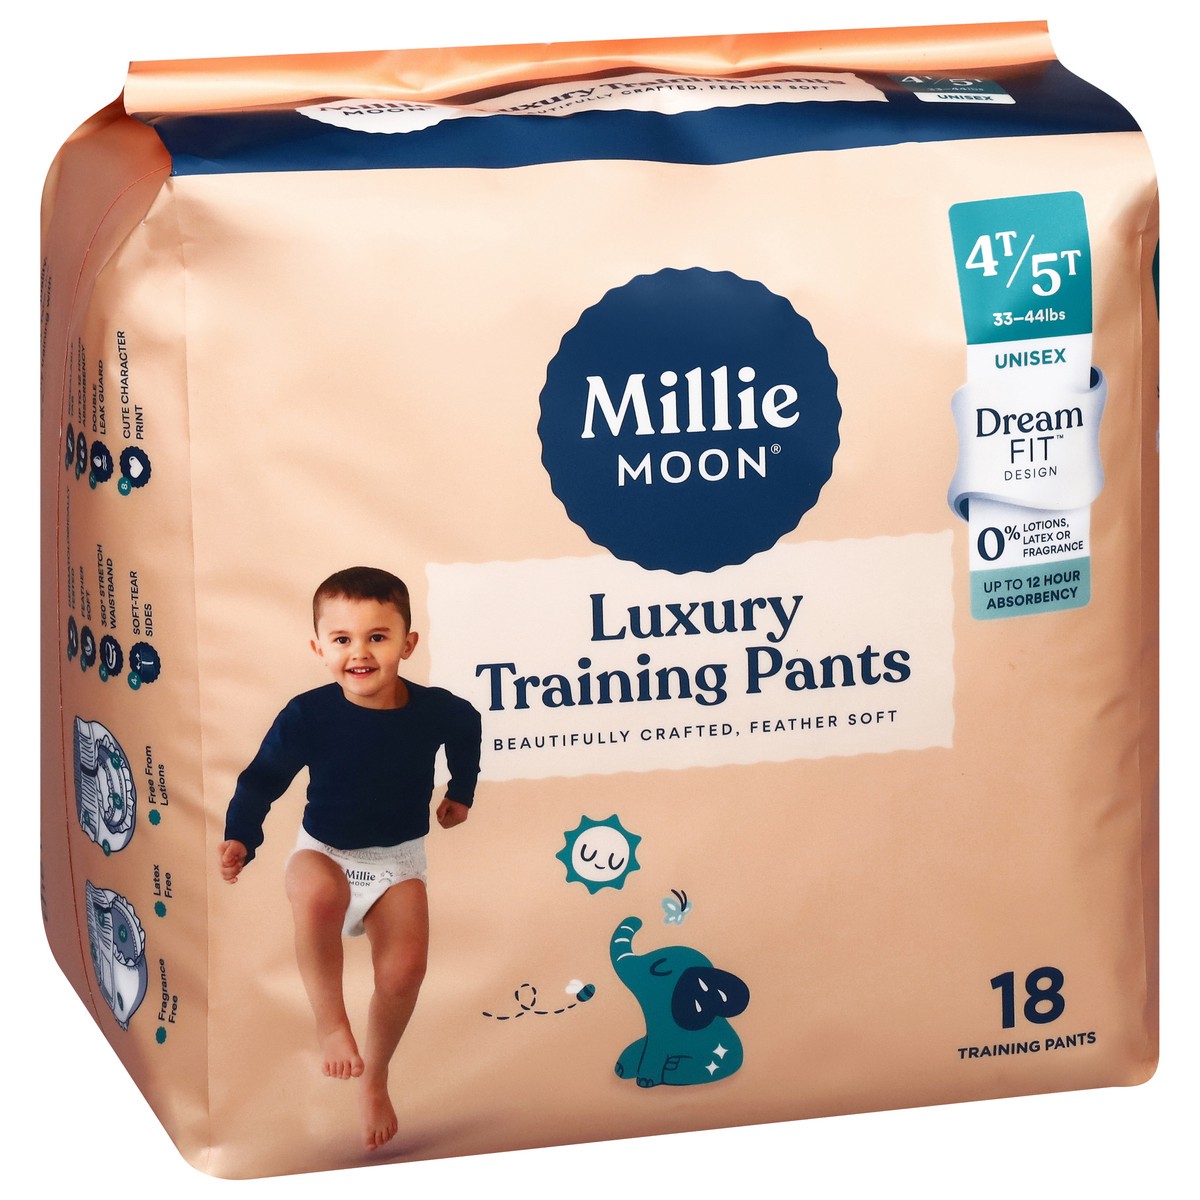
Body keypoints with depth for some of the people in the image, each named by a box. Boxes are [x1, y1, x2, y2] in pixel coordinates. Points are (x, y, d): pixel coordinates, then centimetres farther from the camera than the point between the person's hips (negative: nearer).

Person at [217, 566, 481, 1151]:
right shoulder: (307, 715, -20)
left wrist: (461, 792, 21)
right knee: (317, 896, -39)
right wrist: (240, 839, -26)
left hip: (398, 856, 2)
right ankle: (329, 1020, -18)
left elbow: (468, 729, 11)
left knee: (403, 971, -13)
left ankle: (375, 1075, 16)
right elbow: (261, 779, -10)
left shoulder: (435, 711, -14)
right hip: (325, 849, -2)